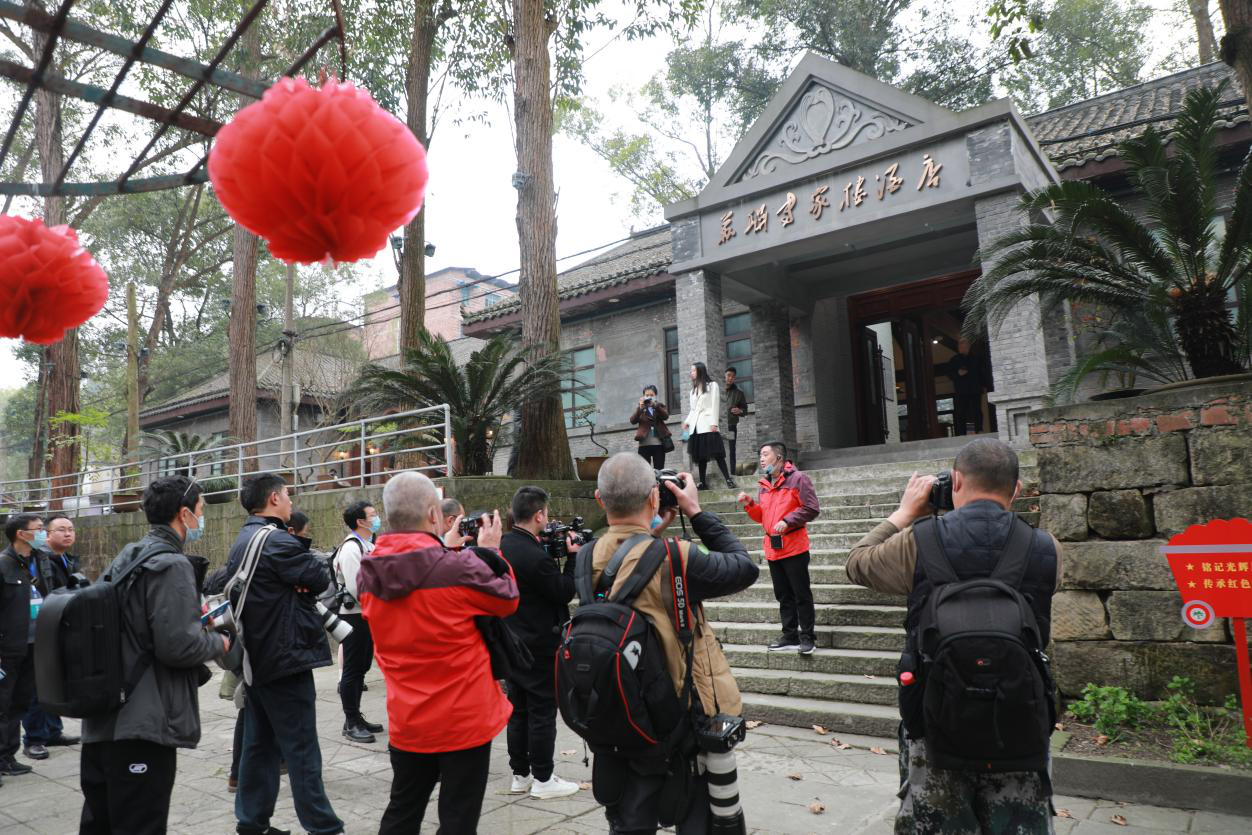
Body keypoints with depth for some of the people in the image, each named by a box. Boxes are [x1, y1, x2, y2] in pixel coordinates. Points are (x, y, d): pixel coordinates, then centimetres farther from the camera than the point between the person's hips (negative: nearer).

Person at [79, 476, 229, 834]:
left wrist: (191, 614, 18)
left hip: (102, 722, 10)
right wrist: (219, 643, -5)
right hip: (143, 726, -9)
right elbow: (178, 645, -23)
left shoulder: (126, 558, 13)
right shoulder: (171, 564, -16)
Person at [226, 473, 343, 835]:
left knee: (259, 744, 15)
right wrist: (303, 576, 3)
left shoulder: (241, 543, 13)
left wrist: (292, 582, -4)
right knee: (302, 750, -3)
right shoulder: (277, 541, -19)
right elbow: (322, 578, -17)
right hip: (285, 658, -9)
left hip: (256, 658, 10)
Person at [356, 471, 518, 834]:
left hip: (407, 721, 6)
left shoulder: (368, 574, -4)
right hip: (464, 719, -5)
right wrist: (490, 551, 6)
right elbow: (508, 600, -6)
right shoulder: (458, 567, -23)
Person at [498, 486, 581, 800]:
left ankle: (520, 774, 25)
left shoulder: (502, 546, 1)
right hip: (540, 646, -8)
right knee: (542, 712, 3)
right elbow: (565, 592, -16)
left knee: (518, 710, 15)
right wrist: (572, 556, -7)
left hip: (511, 642, 9)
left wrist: (554, 551, 5)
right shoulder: (536, 556, -26)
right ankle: (542, 779, 13)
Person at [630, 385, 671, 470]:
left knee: (659, 470, 1)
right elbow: (632, 421, -4)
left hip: (658, 443, 0)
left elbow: (666, 416, -9)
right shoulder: (640, 407, 10)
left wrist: (655, 406, -20)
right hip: (644, 444, 0)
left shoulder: (660, 406, 11)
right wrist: (640, 408, -17)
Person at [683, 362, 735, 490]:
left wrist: (714, 423, -14)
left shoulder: (712, 385, 5)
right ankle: (702, 483, 4)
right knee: (700, 455, 2)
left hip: (707, 425, -6)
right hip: (696, 426, 6)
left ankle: (728, 479, -12)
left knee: (716, 453, -12)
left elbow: (715, 405, -4)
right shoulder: (693, 389, 23)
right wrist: (687, 421, 6)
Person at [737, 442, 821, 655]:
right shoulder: (763, 485, 14)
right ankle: (790, 636, 22)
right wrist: (749, 504, 2)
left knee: (802, 595, 0)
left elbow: (811, 509, -11)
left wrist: (787, 521, -18)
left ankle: (807, 637, 9)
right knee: (783, 596, 13)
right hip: (773, 549, 7)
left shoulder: (797, 479, -7)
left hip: (794, 548, -7)